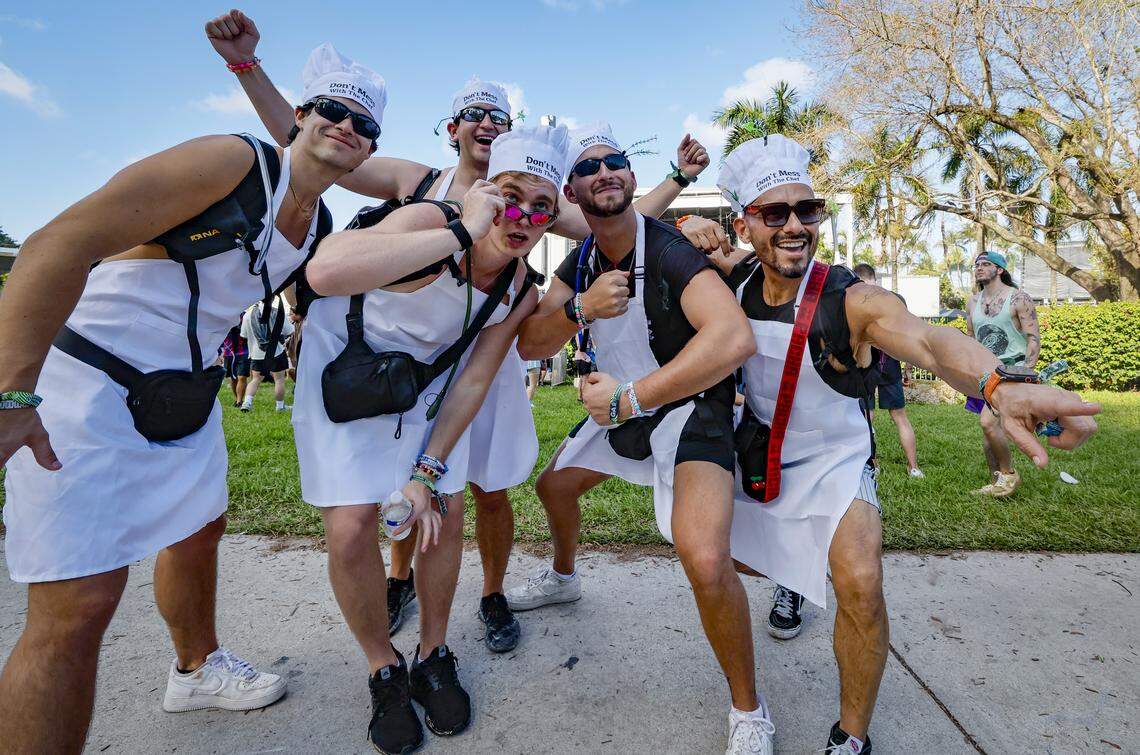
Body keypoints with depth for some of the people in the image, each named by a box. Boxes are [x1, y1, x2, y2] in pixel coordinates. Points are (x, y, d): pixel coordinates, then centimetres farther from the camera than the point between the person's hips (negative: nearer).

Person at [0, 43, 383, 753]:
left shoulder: (321, 229, 6)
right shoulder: (234, 161, -19)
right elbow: (60, 243, -25)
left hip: (184, 391, 8)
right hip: (84, 378, -8)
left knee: (199, 532, 22)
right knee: (79, 604, -10)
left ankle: (197, 668, 48)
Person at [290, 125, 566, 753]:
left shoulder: (520, 291, -15)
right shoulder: (432, 222, -31)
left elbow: (474, 381, -8)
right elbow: (325, 271, -51)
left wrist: (427, 471, -12)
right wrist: (462, 232, -49)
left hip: (427, 374, 4)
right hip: (343, 361, -3)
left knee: (445, 518, 0)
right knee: (350, 530, -9)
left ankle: (433, 658, 26)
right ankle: (385, 672, 18)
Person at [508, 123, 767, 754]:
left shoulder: (668, 251, -25)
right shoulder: (580, 263, -1)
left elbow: (734, 338, -42)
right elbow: (529, 345, -4)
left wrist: (629, 399, -35)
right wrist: (580, 307, -25)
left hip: (691, 407, -8)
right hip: (622, 406, 8)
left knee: (703, 557, -28)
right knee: (554, 485, 22)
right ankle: (563, 578, 55)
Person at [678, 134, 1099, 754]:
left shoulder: (854, 302, -25)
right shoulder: (738, 274, -12)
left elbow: (928, 339, -46)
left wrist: (999, 385, -69)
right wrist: (695, 234, -19)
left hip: (833, 459, -5)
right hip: (757, 446, 5)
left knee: (860, 585, -25)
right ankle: (792, 574, 48)